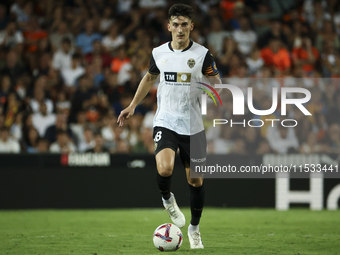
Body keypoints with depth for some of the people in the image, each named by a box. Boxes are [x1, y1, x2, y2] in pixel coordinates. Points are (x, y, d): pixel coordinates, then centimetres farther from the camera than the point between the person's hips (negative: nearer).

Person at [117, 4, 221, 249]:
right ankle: (167, 199, 8)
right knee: (164, 168, -25)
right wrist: (133, 106, 21)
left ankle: (194, 228, 28)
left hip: (193, 126, 0)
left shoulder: (202, 54, -4)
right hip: (165, 123, 0)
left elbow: (216, 86, 2)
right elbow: (150, 77, 22)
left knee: (196, 180, 7)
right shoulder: (159, 53, 3)